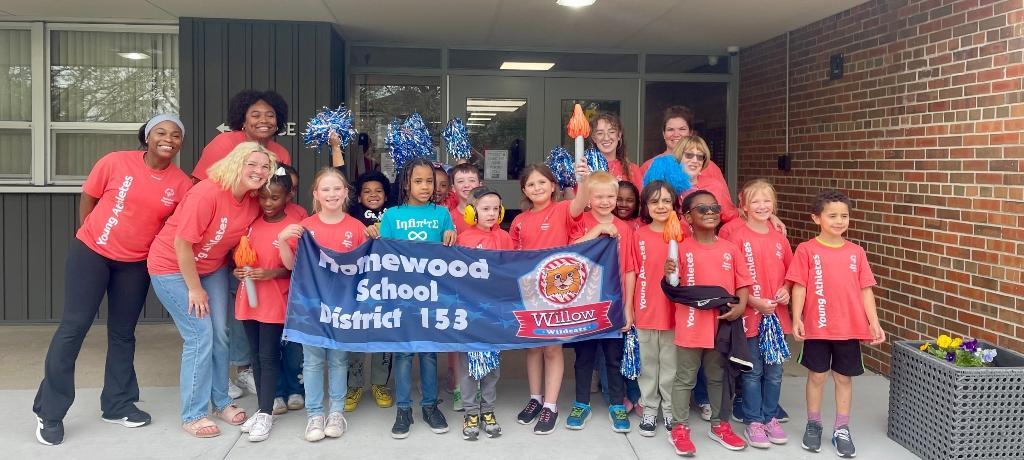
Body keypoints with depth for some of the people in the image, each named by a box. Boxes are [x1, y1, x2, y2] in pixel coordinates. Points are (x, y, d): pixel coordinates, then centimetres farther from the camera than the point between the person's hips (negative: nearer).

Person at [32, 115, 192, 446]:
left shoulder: (181, 184, -7)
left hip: (136, 264, 3)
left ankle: (117, 405, 24)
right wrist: (93, 237, 4)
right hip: (91, 253, -2)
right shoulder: (115, 163, -12)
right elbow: (88, 201, 0)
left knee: (123, 333, 11)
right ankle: (49, 412, 8)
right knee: (74, 326, -1)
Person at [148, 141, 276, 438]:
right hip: (172, 267, -7)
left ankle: (221, 402, 25)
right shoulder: (207, 193, -29)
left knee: (220, 335, 7)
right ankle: (192, 415, 4)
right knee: (200, 336, -9)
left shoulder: (254, 203, -8)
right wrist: (195, 289, -17)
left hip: (213, 268, 7)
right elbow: (182, 244, -25)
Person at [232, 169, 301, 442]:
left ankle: (266, 414, 8)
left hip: (275, 302, -5)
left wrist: (271, 273, -23)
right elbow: (239, 253, 15)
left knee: (269, 356, 0)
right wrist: (237, 271, -4)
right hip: (248, 299, 5)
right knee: (256, 355, 13)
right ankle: (262, 409, 23)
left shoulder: (294, 226, -10)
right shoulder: (251, 222, 5)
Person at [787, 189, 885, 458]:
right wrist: (796, 318, -14)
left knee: (845, 378, 11)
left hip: (850, 327, 3)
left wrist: (874, 323, 0)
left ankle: (842, 430, 23)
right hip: (817, 326, -2)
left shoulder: (856, 252, 4)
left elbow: (865, 290, 6)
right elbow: (799, 287, -6)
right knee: (817, 376, 8)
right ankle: (813, 425, 25)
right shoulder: (807, 250, -5)